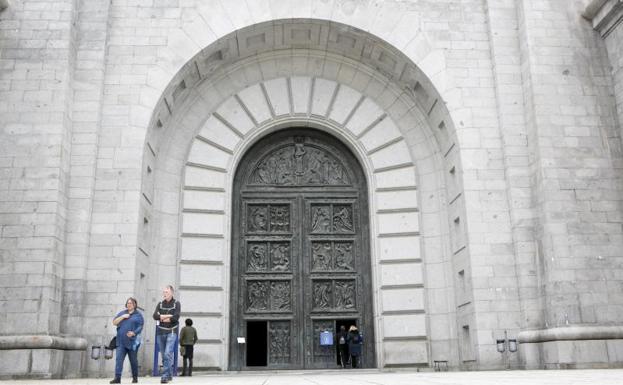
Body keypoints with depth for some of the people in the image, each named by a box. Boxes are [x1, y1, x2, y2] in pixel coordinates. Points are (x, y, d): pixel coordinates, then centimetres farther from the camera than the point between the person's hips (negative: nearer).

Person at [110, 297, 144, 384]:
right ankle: (117, 378, -16)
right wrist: (123, 317, -6)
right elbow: (114, 322, 8)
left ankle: (135, 377, 19)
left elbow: (140, 327, -3)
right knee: (119, 359, -11)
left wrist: (134, 333, -20)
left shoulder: (138, 315, 5)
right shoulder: (122, 313, 16)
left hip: (132, 341, -2)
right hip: (121, 342, 2)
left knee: (133, 360, 6)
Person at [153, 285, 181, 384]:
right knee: (164, 355, 10)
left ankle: (165, 376, -16)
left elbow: (176, 317, -15)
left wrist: (162, 317, -7)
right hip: (161, 332, 4)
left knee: (168, 354, -17)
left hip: (171, 332, -4)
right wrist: (169, 316, -15)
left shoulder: (176, 303, -1)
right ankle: (169, 375, 22)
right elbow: (155, 316, -6)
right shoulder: (160, 304, 9)